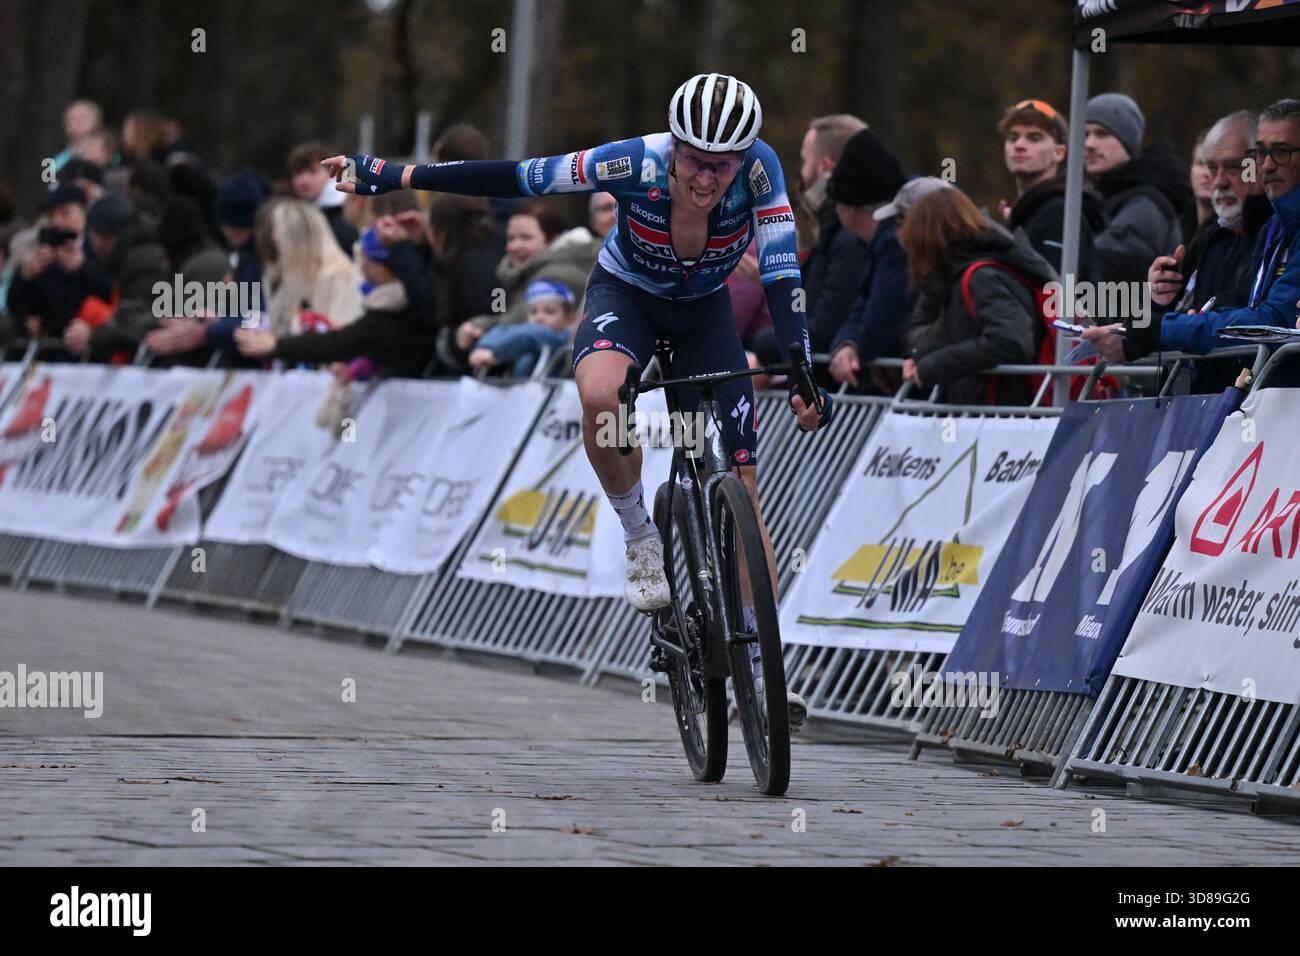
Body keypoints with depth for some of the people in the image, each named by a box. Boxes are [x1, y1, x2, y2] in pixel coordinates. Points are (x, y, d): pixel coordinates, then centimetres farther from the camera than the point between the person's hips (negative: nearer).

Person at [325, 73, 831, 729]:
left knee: (740, 483, -6)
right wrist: (390, 175, -24)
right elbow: (515, 178, -26)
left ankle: (761, 664, 2)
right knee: (600, 395, -37)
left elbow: (781, 275, -30)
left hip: (703, 312, 2)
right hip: (624, 294, -2)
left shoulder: (758, 169, -30)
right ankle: (641, 542, -13)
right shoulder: (637, 164, -33)